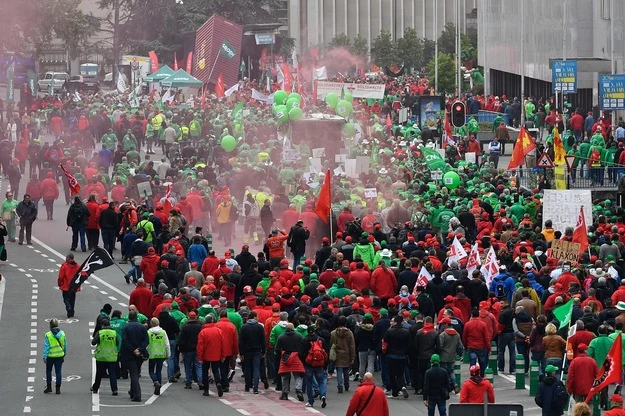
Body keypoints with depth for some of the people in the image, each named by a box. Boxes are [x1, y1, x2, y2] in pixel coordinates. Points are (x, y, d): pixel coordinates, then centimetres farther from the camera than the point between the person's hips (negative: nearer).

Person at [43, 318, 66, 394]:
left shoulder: (48, 335, -14)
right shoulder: (62, 334, -2)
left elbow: (46, 347, -13)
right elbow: (65, 345, 7)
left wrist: (44, 357, -8)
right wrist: (64, 355, 19)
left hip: (50, 356, -3)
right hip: (60, 356, 3)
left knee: (48, 371, 14)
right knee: (58, 372, 7)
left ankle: (49, 387, 17)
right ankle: (58, 389, 7)